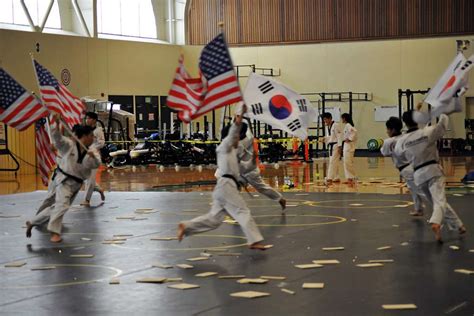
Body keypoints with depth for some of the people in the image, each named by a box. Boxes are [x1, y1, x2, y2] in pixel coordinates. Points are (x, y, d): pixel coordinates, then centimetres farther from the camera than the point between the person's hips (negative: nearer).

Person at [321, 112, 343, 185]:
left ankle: (330, 178, -18)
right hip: (331, 146, 9)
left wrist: (340, 146, -21)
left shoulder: (336, 125, -13)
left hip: (336, 145, -9)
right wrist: (324, 139, -1)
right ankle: (336, 178, 22)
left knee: (333, 162, -14)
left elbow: (339, 136, -17)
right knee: (334, 162, 14)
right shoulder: (327, 127, 14)